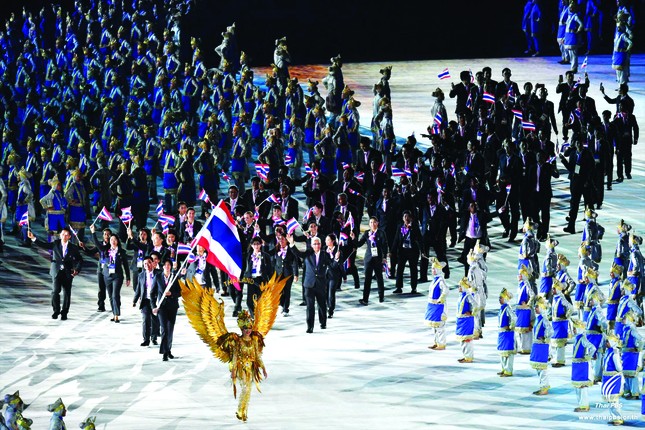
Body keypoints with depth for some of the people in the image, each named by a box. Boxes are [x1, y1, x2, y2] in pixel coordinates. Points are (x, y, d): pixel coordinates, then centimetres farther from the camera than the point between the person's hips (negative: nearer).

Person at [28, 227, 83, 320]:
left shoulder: (73, 248, 4)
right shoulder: (55, 244, 5)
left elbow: (80, 260, 8)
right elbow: (43, 245, 1)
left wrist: (77, 270, -9)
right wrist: (33, 238, -12)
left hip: (68, 273, 1)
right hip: (56, 271, -1)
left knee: (67, 293, 2)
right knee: (55, 291, -13)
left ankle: (64, 313, 14)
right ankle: (56, 310, 3)